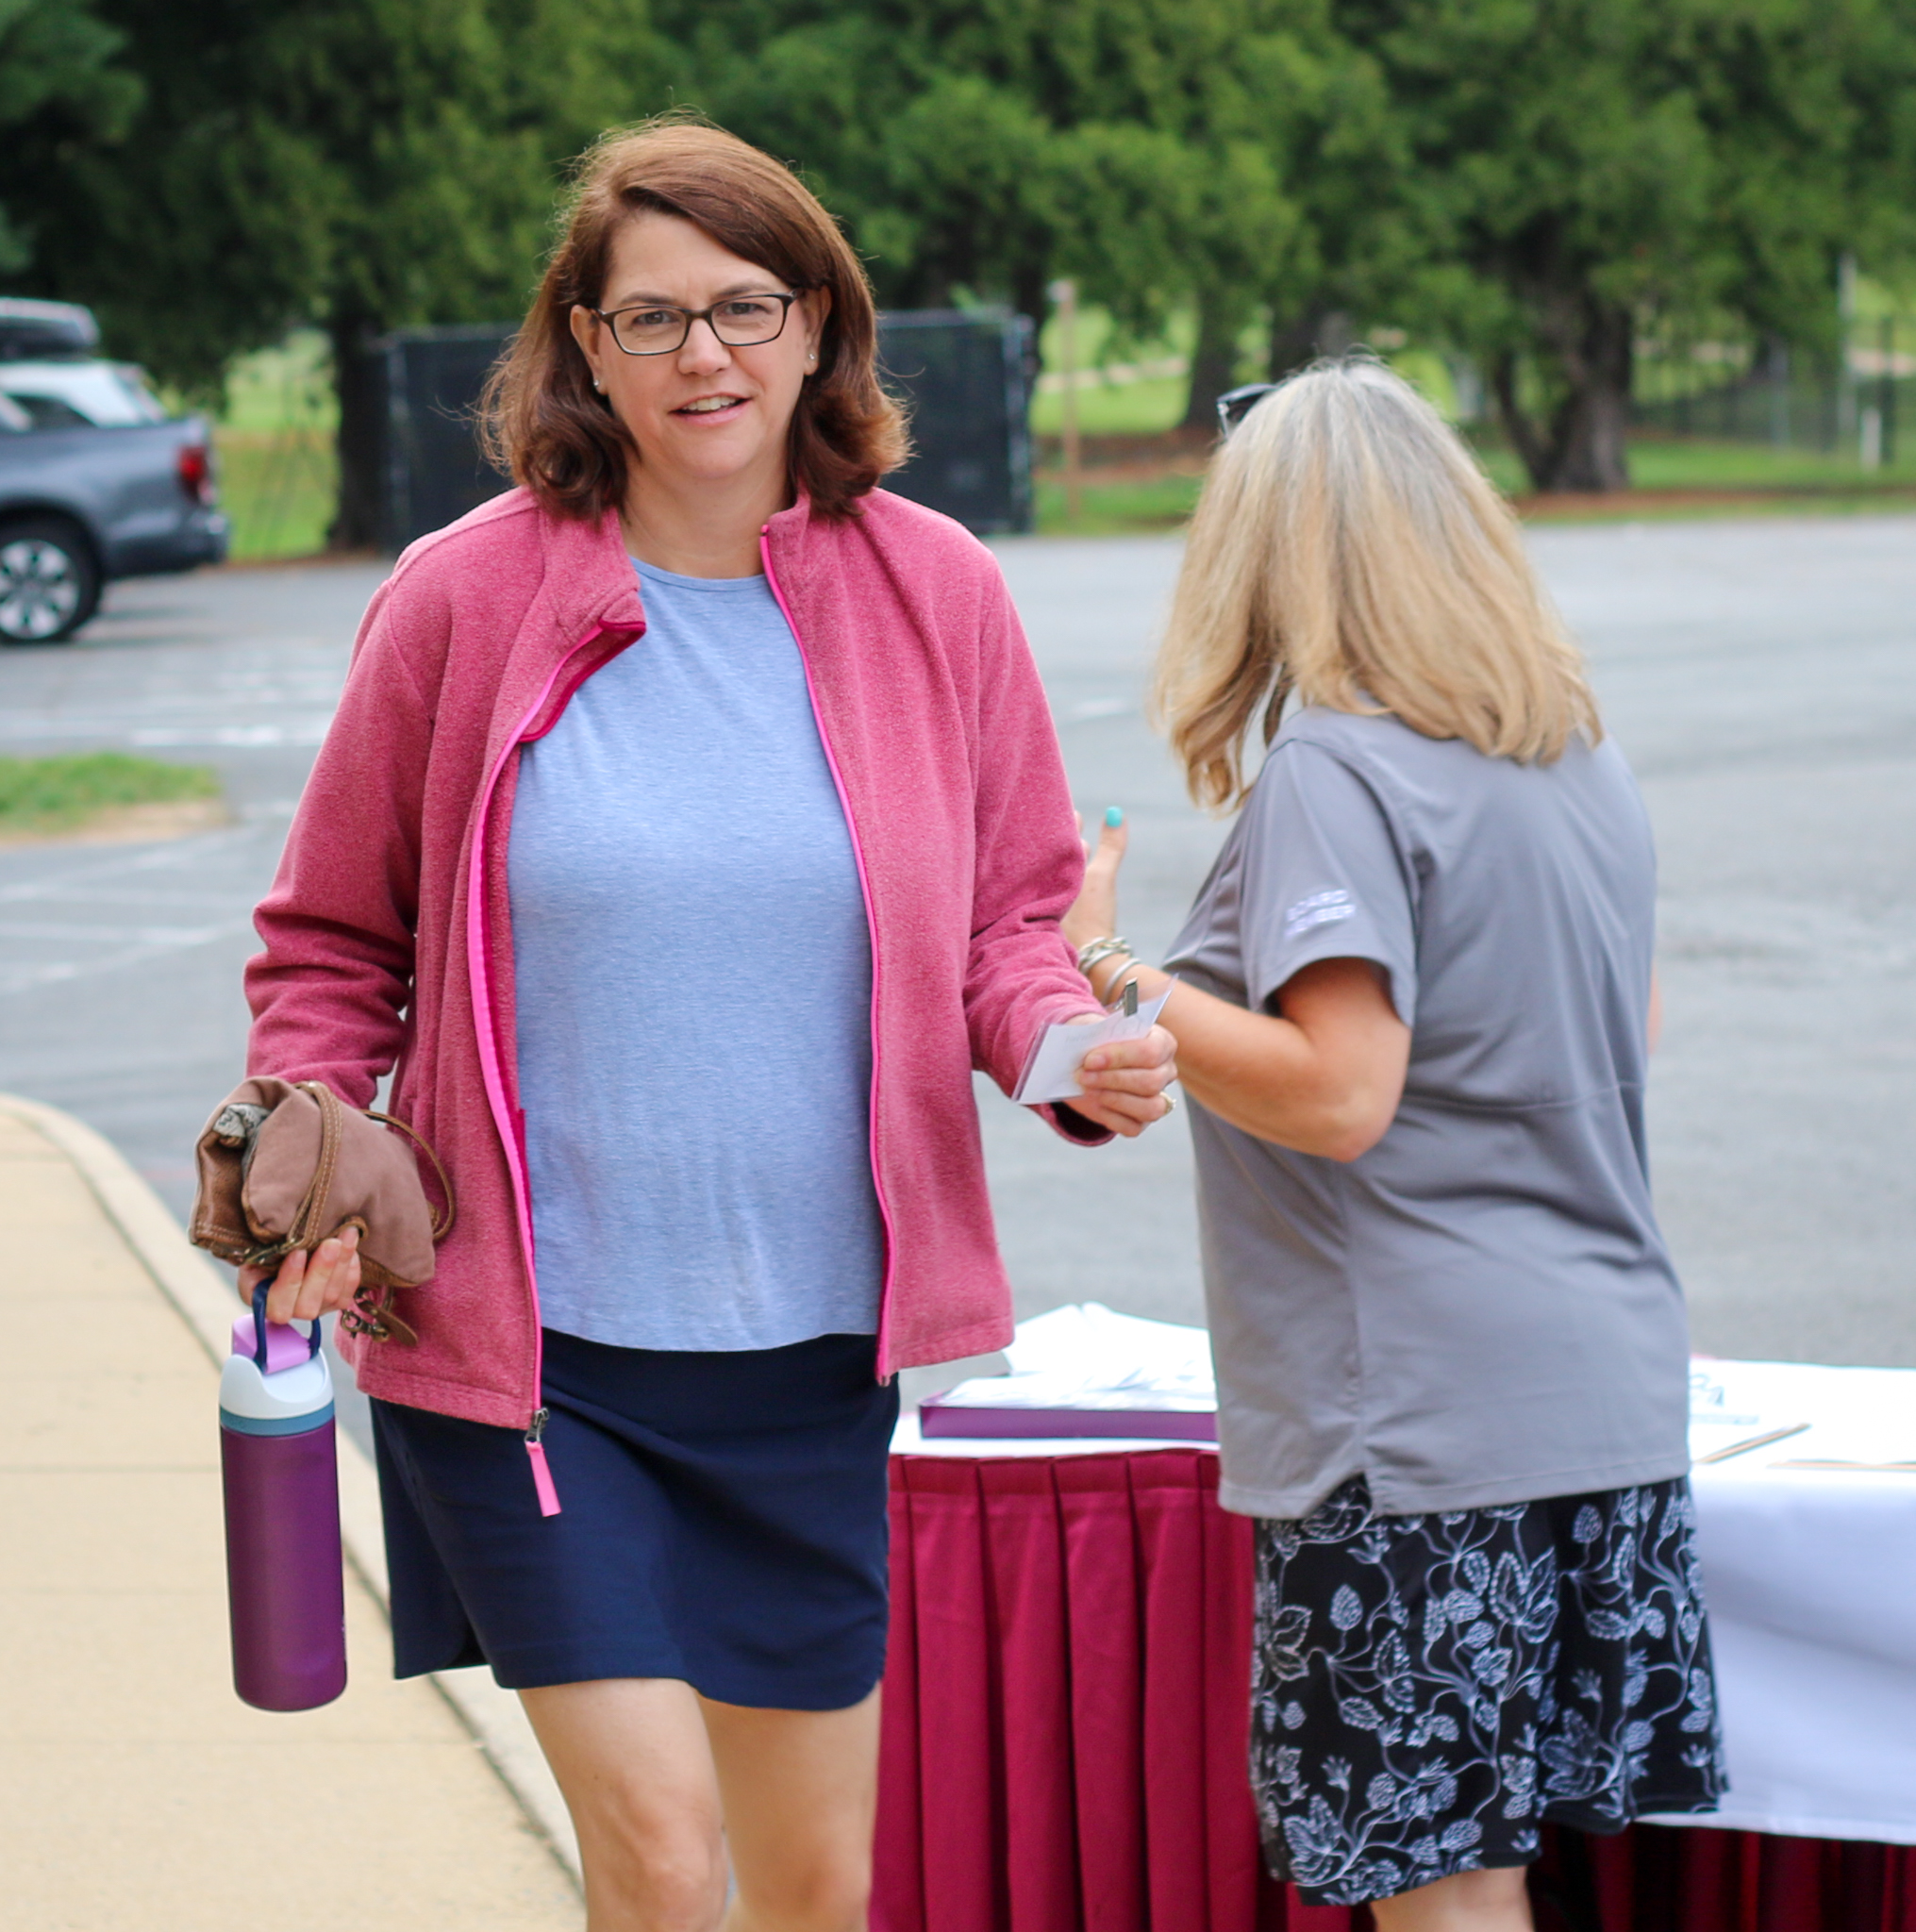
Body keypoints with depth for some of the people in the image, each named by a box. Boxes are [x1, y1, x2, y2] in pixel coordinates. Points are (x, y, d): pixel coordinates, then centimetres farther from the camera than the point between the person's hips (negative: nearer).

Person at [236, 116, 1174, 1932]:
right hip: (521, 1336, -3)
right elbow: (332, 946, 5)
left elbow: (1007, 915, 10)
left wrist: (1075, 1044, -11)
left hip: (813, 1340, 3)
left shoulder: (933, 593, 0)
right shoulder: (463, 598, -5)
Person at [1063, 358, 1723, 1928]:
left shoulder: (1334, 772, -13)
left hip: (1422, 1425, -8)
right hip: (1611, 1391, 8)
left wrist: (1106, 972, -13)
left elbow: (1337, 1093, -21)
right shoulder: (1588, 758, 12)